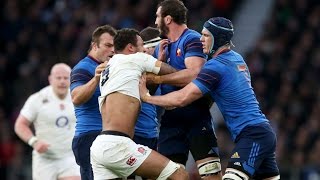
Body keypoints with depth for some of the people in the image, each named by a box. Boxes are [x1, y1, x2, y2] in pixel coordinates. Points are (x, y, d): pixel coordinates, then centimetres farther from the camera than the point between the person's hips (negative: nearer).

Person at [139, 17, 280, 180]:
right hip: (265, 133, 10)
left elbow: (181, 98, -14)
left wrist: (146, 97, -4)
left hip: (252, 135, -10)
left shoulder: (216, 66, -12)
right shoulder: (237, 58, 16)